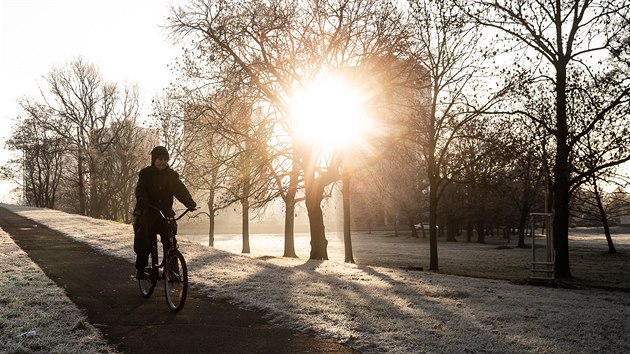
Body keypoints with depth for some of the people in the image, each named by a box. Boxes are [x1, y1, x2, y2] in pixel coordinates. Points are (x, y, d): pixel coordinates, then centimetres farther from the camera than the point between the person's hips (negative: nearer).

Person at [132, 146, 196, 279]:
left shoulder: (172, 175, 7)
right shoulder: (146, 174, 1)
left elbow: (180, 189, -6)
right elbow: (140, 189, -13)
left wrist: (190, 202, -25)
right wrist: (141, 200, -37)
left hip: (165, 213, 2)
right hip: (147, 214, -2)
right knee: (144, 243, -6)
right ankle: (140, 269, 12)